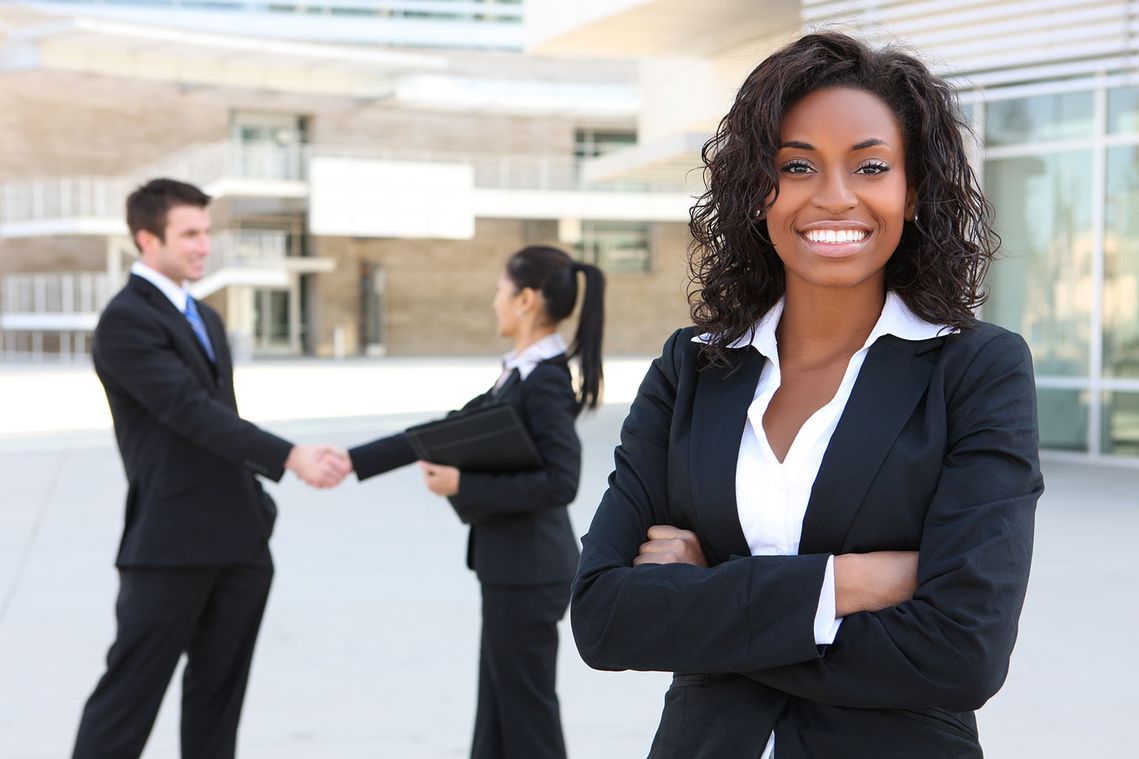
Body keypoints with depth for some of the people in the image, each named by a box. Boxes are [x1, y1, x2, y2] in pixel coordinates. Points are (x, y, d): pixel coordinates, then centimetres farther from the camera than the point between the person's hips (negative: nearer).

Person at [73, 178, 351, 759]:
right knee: (130, 695, -2)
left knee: (217, 692, 11)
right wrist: (290, 457, -28)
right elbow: (192, 412, -21)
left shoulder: (204, 318, 18)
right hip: (171, 542, -8)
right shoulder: (125, 320, -11)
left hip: (238, 539, 8)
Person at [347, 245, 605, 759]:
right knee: (498, 716, 16)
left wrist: (464, 486, -21)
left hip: (527, 573, -9)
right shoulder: (520, 372, 11)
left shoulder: (545, 380, -17)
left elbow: (560, 482, -25)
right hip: (510, 567, 9)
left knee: (526, 716, 1)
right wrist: (353, 461, 13)